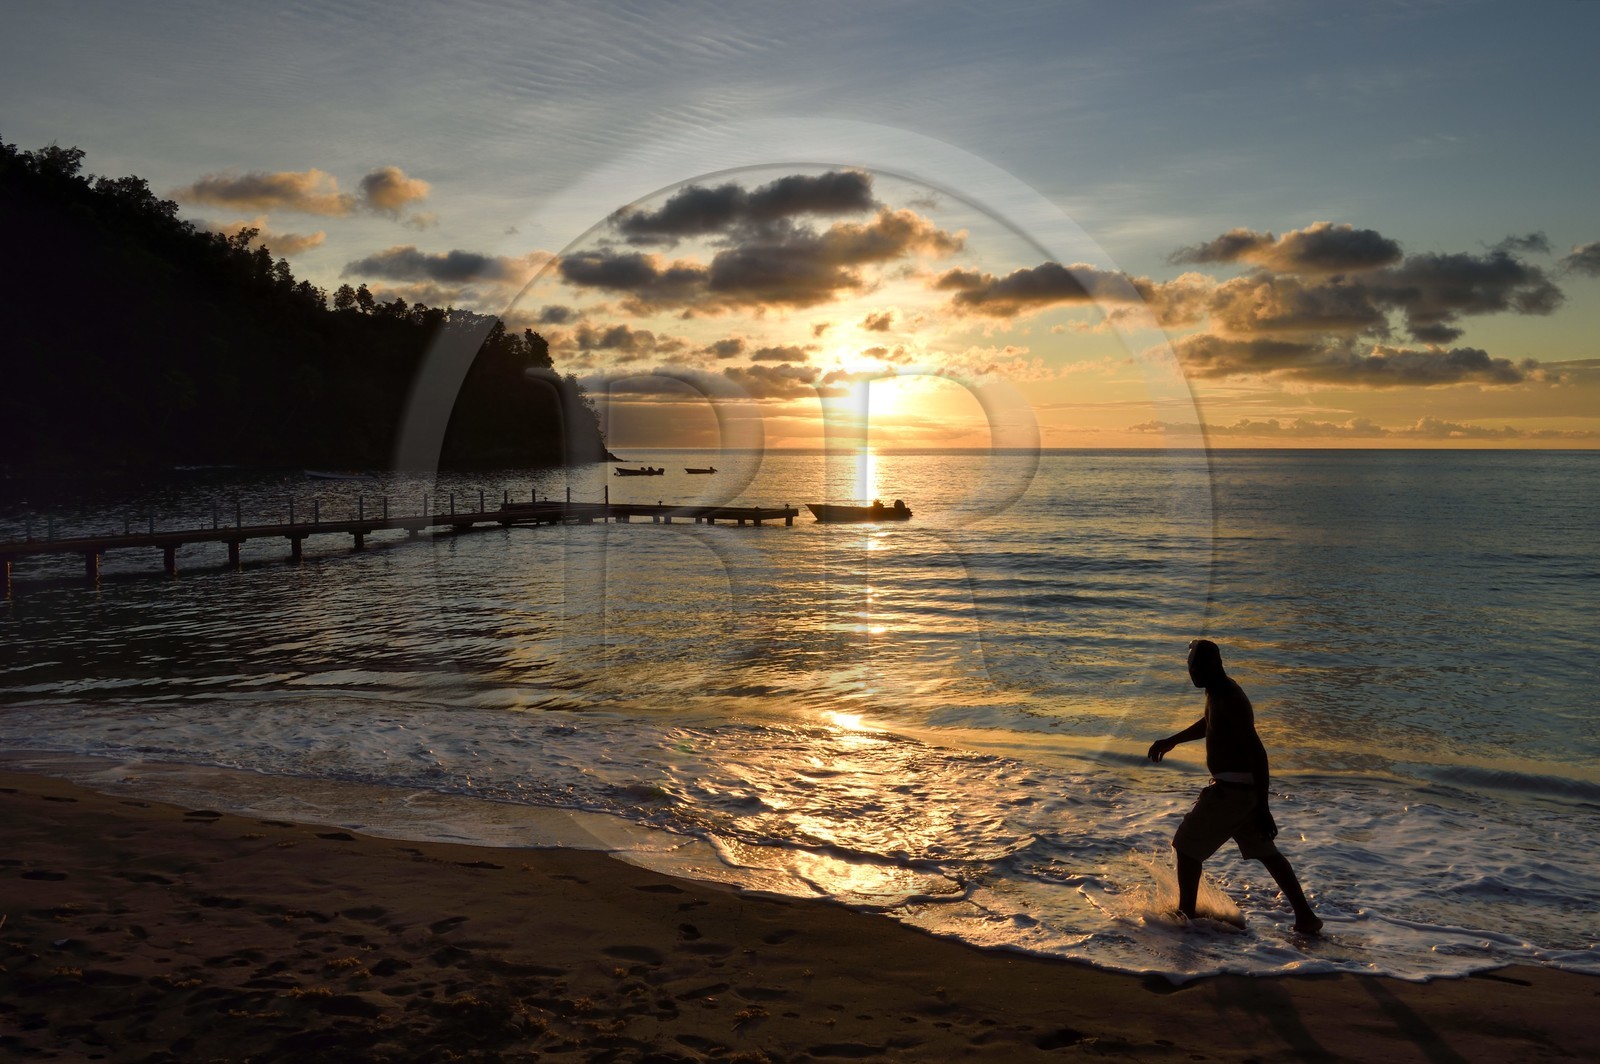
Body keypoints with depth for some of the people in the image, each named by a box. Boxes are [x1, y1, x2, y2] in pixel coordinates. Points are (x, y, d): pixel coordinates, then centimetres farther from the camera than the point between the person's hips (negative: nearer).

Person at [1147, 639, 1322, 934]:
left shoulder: (1230, 701, -23)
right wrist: (1172, 741, 37)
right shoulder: (1218, 691, 8)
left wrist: (1262, 809, -27)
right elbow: (1208, 723, 31)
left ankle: (1185, 915, 12)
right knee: (1265, 852, 17)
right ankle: (1305, 917, 19)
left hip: (1231, 790, -10)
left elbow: (1258, 754, -26)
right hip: (1244, 788, 10)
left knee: (1187, 845, 3)